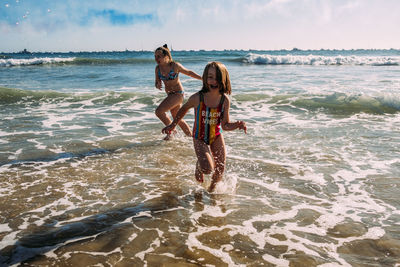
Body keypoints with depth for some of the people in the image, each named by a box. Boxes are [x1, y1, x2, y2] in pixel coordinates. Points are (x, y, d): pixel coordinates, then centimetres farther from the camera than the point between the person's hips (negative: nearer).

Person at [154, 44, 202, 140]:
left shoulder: (175, 66, -17)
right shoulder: (158, 68, -3)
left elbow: (189, 72, -3)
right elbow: (157, 81, 6)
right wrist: (157, 85, -19)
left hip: (178, 93, -7)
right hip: (170, 95, 7)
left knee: (159, 111, -19)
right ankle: (191, 136, 32)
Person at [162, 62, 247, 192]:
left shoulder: (225, 100, -14)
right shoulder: (197, 98, -22)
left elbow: (225, 125, -9)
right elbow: (184, 109, 0)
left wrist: (238, 124, -29)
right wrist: (173, 125, 8)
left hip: (216, 136, 3)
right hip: (200, 138, -3)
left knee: (220, 170, 6)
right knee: (208, 169, -22)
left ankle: (212, 188, 39)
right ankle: (199, 166, 16)